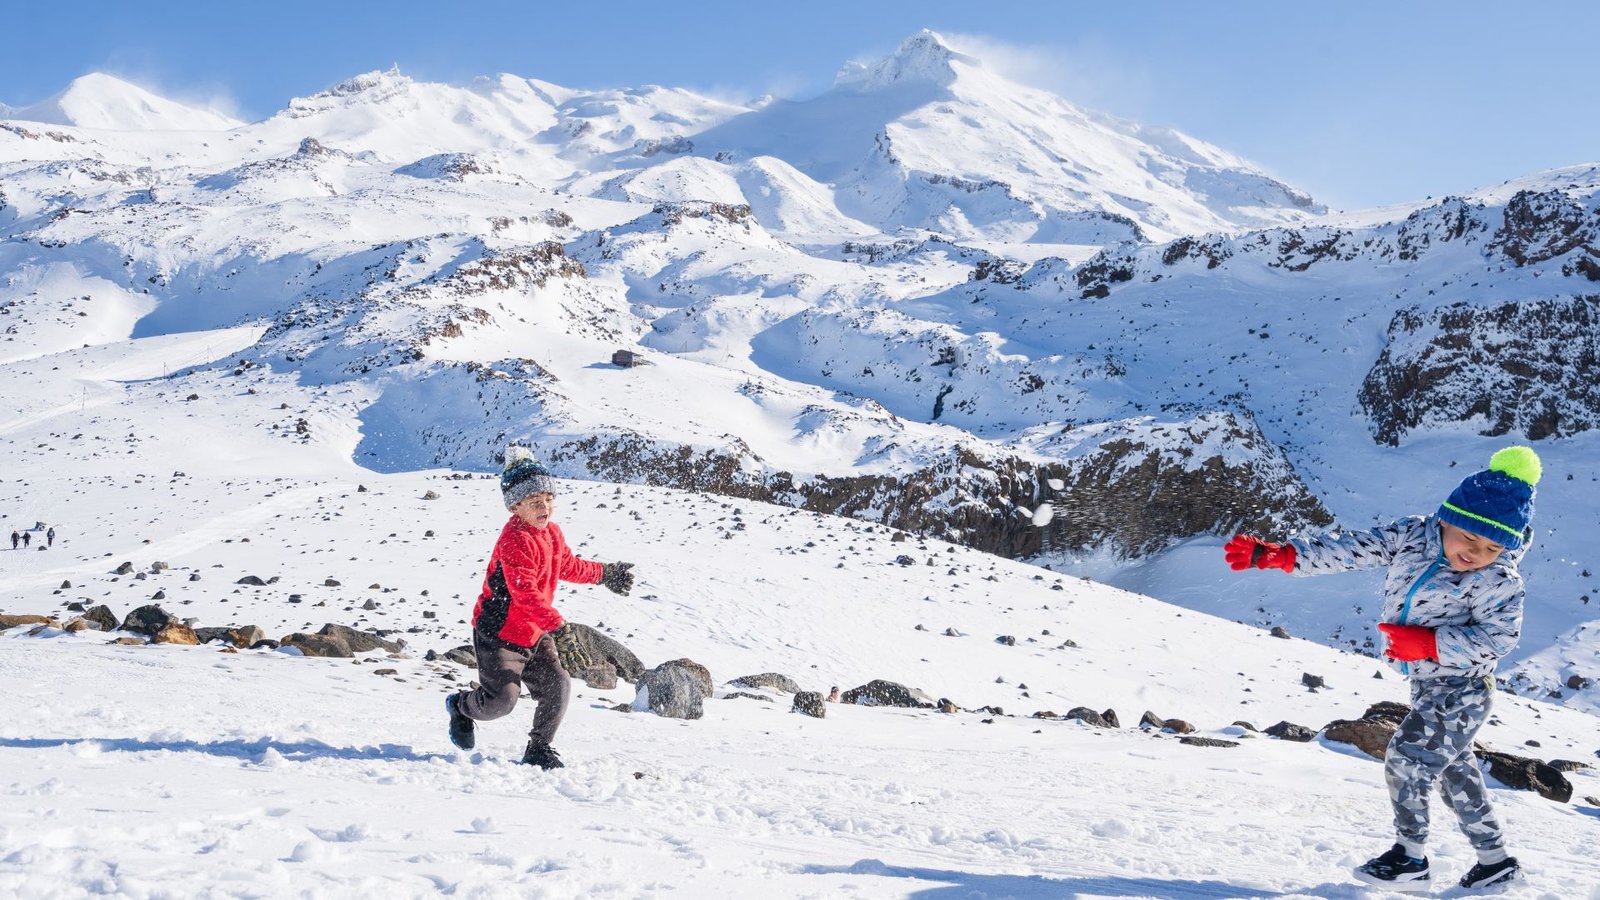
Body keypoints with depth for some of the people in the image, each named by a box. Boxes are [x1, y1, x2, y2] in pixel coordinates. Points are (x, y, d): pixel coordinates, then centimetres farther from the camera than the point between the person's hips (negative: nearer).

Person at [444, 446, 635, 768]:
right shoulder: (515, 541, -24)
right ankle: (461, 706, 23)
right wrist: (557, 624, -38)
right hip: (499, 633, -8)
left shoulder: (552, 533, 5)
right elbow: (525, 593, -32)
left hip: (534, 633, 8)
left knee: (558, 686, -5)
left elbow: (568, 566, 26)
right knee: (503, 698, -11)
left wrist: (604, 573, 33)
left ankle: (539, 750, 12)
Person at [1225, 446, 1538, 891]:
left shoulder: (1501, 582, -19)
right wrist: (1279, 555, -12)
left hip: (1462, 690, -7)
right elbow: (1351, 550, -6)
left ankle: (1410, 858, 1)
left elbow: (1499, 637, -25)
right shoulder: (1413, 536, -6)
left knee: (1408, 757, -11)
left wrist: (1428, 643, -30)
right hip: (1428, 685, 7)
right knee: (1454, 770, 16)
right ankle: (1495, 859, 30)